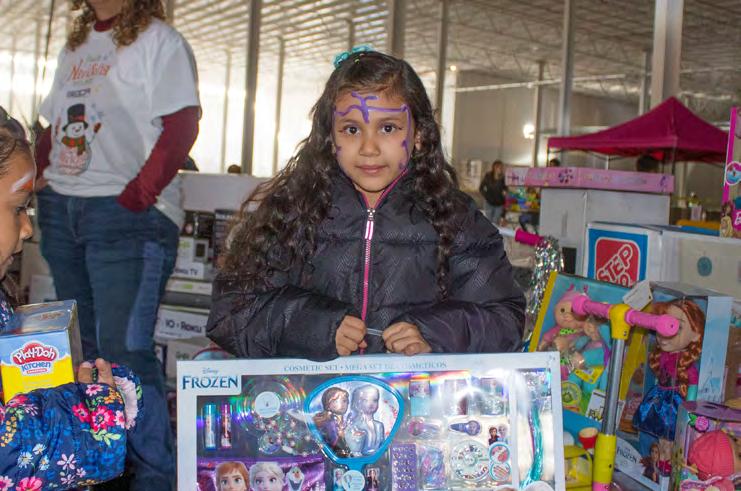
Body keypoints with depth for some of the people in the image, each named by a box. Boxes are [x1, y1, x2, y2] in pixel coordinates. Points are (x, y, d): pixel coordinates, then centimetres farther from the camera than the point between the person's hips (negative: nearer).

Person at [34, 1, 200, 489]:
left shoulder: (158, 40, -1)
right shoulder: (74, 46, 22)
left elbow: (181, 128, -11)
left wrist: (136, 197, -18)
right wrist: (38, 176, 10)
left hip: (129, 212, -7)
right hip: (61, 209, 7)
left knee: (124, 349, -11)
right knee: (86, 346, 11)